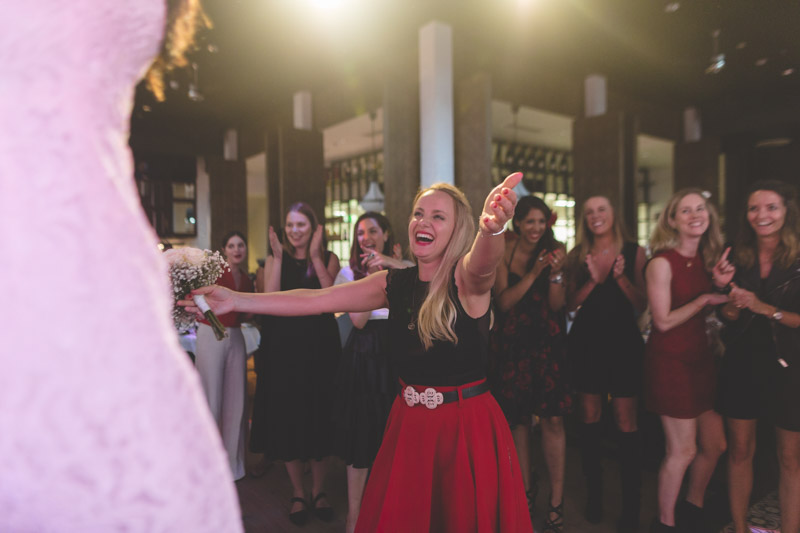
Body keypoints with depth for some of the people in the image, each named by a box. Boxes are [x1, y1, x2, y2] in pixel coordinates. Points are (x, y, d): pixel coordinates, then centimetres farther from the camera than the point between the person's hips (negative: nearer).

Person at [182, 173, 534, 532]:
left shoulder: (467, 277, -13)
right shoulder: (394, 283, 0)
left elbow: (482, 263, -38)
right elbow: (315, 300, -2)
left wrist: (491, 229, -61)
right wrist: (236, 300, -7)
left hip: (468, 426, -3)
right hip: (410, 422, 4)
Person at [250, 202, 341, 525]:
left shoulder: (329, 258, 3)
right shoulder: (275, 260, 5)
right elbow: (271, 300, -12)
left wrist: (315, 255, -16)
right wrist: (278, 257, -12)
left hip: (320, 347, -1)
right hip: (284, 349, 1)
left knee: (319, 417, 8)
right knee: (288, 418, 8)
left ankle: (318, 490, 27)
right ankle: (297, 492, 26)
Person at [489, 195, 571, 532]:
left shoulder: (556, 252, 1)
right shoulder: (503, 254, 0)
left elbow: (557, 305, -2)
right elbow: (503, 302, -9)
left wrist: (555, 274, -19)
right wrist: (533, 273, -18)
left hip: (548, 341, 0)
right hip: (513, 343, 0)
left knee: (553, 419, -5)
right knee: (518, 418, 10)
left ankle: (556, 502, 8)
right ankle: (525, 490, 28)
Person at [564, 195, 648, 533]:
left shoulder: (633, 252, 0)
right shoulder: (577, 255, 5)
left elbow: (642, 305, -2)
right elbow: (570, 304, 0)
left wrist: (621, 277, -16)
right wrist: (593, 280, -15)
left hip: (623, 341, -2)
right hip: (586, 342, 2)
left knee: (625, 421, 1)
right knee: (590, 418, 10)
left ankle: (631, 504, 14)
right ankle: (594, 493, 25)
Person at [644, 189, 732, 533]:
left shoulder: (706, 259, 6)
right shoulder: (662, 262, -16)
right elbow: (664, 321, -16)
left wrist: (722, 284, -8)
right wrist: (704, 298, -12)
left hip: (701, 357, 7)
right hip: (670, 361, -7)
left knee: (716, 445, 14)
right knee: (683, 451, 1)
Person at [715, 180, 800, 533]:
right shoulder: (738, 258, 3)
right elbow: (727, 318, 7)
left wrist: (766, 309, -20)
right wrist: (733, 303, -13)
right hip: (742, 365, 3)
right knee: (740, 452, 11)